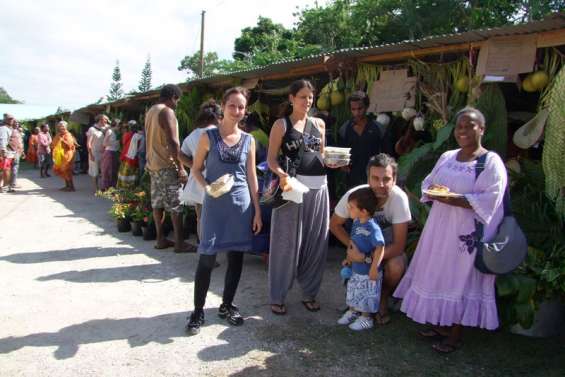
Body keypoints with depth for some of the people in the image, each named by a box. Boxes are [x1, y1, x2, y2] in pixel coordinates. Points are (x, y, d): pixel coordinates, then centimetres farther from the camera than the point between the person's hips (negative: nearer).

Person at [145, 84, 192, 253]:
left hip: (153, 163, 9)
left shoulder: (150, 111, 15)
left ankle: (160, 239, 15)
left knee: (157, 202, 10)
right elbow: (172, 142, -21)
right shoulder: (167, 112, -14)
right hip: (166, 164, -9)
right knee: (175, 204, -6)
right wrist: (181, 167, -20)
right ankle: (179, 243, -5)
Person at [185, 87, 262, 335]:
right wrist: (206, 187, -17)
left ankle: (226, 305, 25)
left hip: (241, 203, 3)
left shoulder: (248, 140, 6)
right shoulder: (208, 136, -1)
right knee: (207, 258, -1)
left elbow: (252, 176, 8)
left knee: (236, 257, 9)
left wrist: (257, 211, 6)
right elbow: (196, 169, 4)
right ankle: (198, 310, 13)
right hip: (215, 204, -3)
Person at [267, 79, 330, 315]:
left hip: (318, 187, 5)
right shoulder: (281, 124, 1)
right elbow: (271, 159, -4)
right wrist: (282, 174, -24)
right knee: (287, 243, 1)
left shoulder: (319, 124, 13)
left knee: (315, 242, 9)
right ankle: (277, 296, 14)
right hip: (292, 187, -4)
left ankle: (309, 293, 24)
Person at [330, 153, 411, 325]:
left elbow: (399, 246, -28)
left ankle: (383, 299, 2)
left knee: (396, 267, -30)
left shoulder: (399, 198, -31)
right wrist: (352, 246, -22)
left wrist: (366, 257, -37)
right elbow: (335, 225, -8)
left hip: (389, 245, -1)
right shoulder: (353, 195, -28)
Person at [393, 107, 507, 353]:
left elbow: (490, 199, -17)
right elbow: (428, 183, 16)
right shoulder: (447, 157, 12)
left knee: (461, 278, 2)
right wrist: (433, 192, -8)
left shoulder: (491, 162, -8)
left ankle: (455, 335, 17)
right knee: (439, 274, 12)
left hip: (468, 231, -6)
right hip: (440, 227, 6)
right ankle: (440, 324, 29)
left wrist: (455, 199, -25)